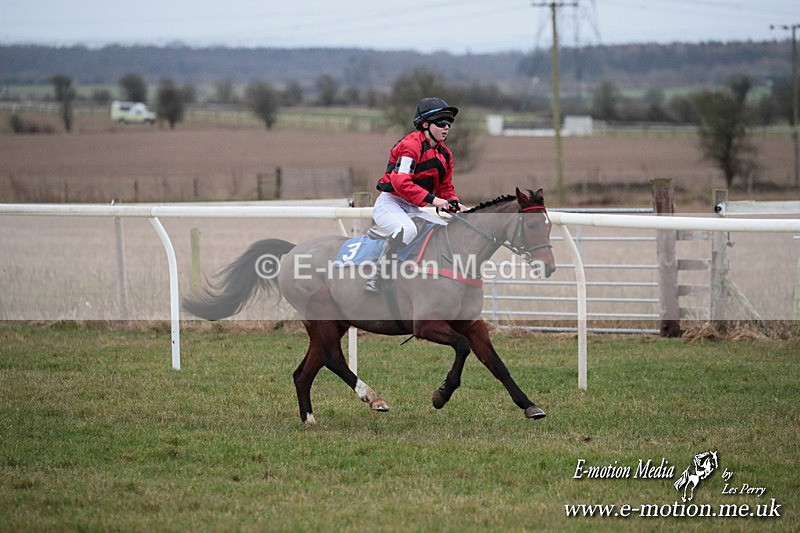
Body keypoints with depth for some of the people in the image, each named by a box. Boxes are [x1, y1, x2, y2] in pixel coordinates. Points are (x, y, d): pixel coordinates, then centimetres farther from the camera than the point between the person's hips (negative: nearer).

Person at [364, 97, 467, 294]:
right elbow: (400, 182, -24)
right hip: (390, 203, -9)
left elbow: (446, 187, 20)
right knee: (408, 229, -38)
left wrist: (454, 204, -4)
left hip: (412, 209, 9)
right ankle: (376, 275, -32)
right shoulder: (411, 145, -13)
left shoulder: (445, 154, 14)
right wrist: (431, 199, -29)